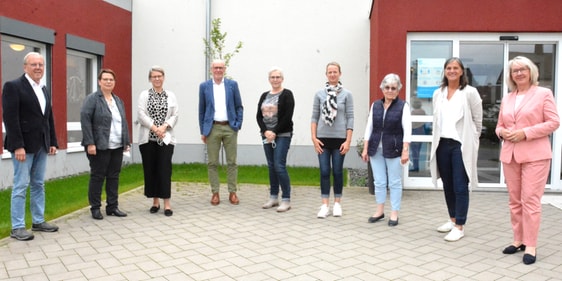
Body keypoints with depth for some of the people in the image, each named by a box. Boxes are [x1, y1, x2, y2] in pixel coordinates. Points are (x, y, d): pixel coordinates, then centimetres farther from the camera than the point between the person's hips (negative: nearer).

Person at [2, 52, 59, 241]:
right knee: (21, 186, -3)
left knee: (38, 185, 11)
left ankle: (38, 221, 19)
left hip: (41, 145, 7)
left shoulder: (45, 90, 15)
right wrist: (18, 146, -20)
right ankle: (17, 227, 4)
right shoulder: (13, 86, -7)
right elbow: (10, 118, -14)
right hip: (23, 145, -7)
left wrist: (53, 142, 10)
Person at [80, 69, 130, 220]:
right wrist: (90, 143, -18)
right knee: (97, 177, 2)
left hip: (117, 146, 6)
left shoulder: (118, 100, 15)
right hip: (99, 146, -6)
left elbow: (124, 122, 17)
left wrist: (127, 142, 11)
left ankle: (113, 207, 19)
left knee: (114, 176, 10)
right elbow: (85, 120, -12)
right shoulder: (92, 98, -5)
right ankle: (95, 208, 13)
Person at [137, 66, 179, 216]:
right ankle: (155, 201, 17)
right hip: (147, 138, 0)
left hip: (166, 138, 0)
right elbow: (141, 114, -4)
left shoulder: (171, 95, 9)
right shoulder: (144, 95, 6)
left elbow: (175, 115, 3)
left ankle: (167, 203, -2)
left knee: (165, 169, -6)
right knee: (150, 169, 4)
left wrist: (164, 127, -13)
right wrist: (154, 128, -13)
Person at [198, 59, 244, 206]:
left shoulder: (232, 84, 5)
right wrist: (202, 131, 4)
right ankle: (215, 193, 12)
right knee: (212, 163, 3)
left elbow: (239, 107, 7)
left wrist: (238, 125, -3)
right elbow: (201, 110, 8)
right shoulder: (204, 86, 6)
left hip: (230, 127, 0)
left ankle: (232, 192, 12)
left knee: (232, 162, 4)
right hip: (212, 128, 0)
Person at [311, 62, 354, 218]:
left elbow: (350, 118, -2)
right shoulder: (319, 94, 4)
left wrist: (348, 141, -7)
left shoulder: (346, 94, 0)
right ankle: (325, 205, 9)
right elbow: (314, 117, 5)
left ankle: (337, 204, 20)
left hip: (339, 139, -1)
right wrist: (314, 138, -3)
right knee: (324, 172, 2)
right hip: (323, 138, 1)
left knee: (337, 171, 7)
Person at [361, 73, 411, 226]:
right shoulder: (375, 105, 8)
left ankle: (394, 214, 14)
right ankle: (380, 211, 22)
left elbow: (407, 129, -8)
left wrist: (405, 150, -16)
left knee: (395, 183, 4)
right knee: (379, 182, 10)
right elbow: (369, 127, 9)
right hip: (376, 149, 4)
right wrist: (365, 148, 6)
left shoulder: (403, 106, -3)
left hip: (393, 150, -3)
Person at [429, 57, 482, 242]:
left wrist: (470, 140, 5)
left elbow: (477, 120, 0)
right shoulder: (438, 93, 9)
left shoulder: (470, 92, -6)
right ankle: (453, 219, 27)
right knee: (447, 185, 13)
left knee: (460, 187, -3)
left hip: (461, 145, -5)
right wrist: (438, 139, 13)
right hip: (442, 144, 5)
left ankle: (459, 226, 5)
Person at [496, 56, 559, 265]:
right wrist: (502, 132, -4)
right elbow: (499, 125, 20)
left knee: (530, 200, -7)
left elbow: (553, 122, -6)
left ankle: (530, 246, -1)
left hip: (534, 155, -5)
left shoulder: (543, 94, 1)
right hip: (510, 154, 5)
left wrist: (525, 133, -15)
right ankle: (518, 240, 19)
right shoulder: (507, 99, 16)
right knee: (515, 200, 9)